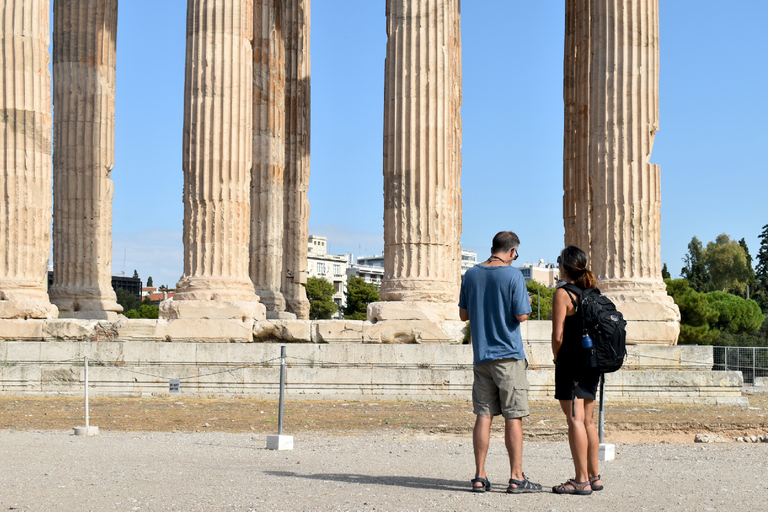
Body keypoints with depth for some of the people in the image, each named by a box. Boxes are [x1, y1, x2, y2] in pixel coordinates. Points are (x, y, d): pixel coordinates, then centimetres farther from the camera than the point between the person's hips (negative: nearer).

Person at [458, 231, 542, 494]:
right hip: (508, 355, -5)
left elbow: (463, 314, 12)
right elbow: (521, 315, -12)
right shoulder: (513, 275, -9)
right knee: (513, 416, -1)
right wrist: (526, 302, 8)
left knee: (483, 415, 7)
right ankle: (516, 477, 1)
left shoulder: (471, 274, 7)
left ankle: (480, 477, 7)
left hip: (481, 356, 5)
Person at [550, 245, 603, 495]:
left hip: (571, 364, -8)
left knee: (575, 420, -7)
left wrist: (557, 359, 0)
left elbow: (558, 336, -16)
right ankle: (594, 476, 19)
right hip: (592, 363, 8)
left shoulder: (563, 293, -12)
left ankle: (581, 480, -7)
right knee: (588, 421, 14)